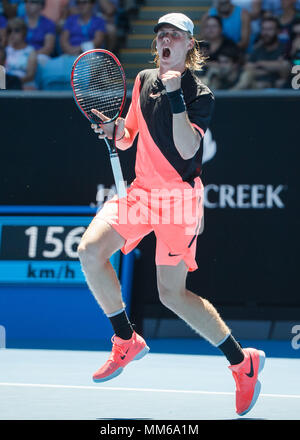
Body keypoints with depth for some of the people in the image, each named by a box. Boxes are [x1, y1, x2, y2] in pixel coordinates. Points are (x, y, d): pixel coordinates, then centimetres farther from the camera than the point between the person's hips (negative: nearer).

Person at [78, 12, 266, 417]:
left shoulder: (200, 95, -8)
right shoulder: (144, 81, 10)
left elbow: (187, 148, -21)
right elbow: (128, 139, 18)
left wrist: (175, 95, -25)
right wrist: (114, 130, -4)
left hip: (180, 196, -6)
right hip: (143, 189, 6)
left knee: (172, 293, -8)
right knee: (90, 251, -14)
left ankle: (242, 362, 7)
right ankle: (126, 342, 4)